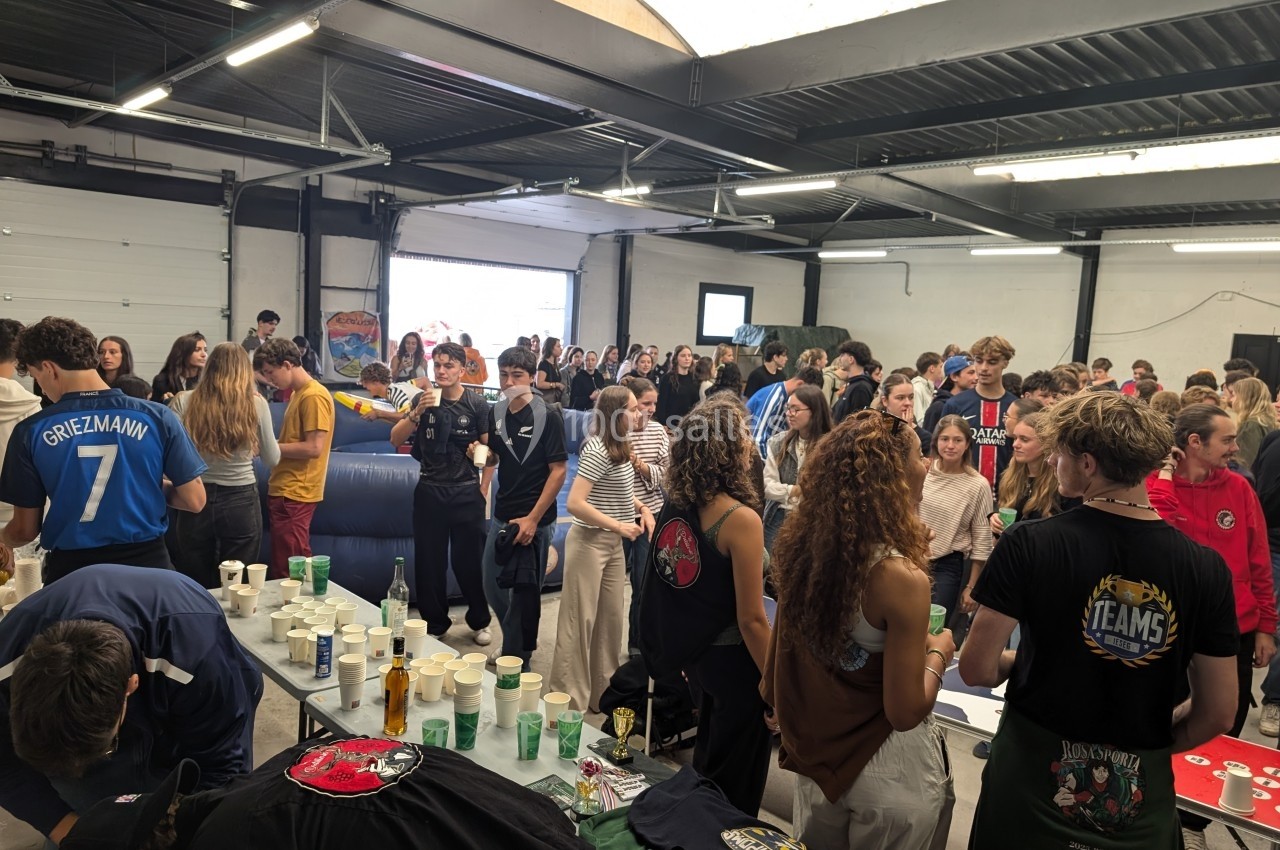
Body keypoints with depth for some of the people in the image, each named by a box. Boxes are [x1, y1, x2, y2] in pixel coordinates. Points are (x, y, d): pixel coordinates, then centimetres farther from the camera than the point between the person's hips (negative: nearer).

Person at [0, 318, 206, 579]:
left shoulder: (31, 432, -7)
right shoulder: (157, 417, -9)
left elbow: (25, 530, 1)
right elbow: (195, 501, -6)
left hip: (71, 569, 0)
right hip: (146, 563, 0)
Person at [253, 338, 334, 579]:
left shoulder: (314, 396, -14)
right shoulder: (299, 393, 17)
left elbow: (313, 448, -20)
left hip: (295, 494, -9)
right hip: (286, 490, 9)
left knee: (288, 571, -4)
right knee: (295, 568, 13)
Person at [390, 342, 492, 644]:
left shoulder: (477, 404, -4)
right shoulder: (424, 398, 1)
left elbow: (490, 448, 5)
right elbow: (395, 439, -6)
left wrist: (480, 450, -16)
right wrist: (418, 412, -20)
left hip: (466, 492, -2)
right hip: (429, 491, 2)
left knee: (468, 561, 4)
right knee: (429, 562, 8)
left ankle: (479, 622, 24)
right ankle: (434, 624, 24)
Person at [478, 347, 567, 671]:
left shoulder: (549, 415, -11)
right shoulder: (496, 412, 5)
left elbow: (558, 471, -13)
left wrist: (533, 519, -16)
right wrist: (482, 453, -2)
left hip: (534, 519, -6)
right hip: (501, 513, 6)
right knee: (493, 587, 15)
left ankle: (517, 659, 24)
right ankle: (515, 641, 38)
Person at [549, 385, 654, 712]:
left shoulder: (620, 447, 7)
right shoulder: (598, 450, -20)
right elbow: (575, 504, -26)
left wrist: (642, 507, 5)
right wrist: (619, 526, -22)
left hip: (613, 544, 9)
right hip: (590, 543, -9)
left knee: (611, 618, 15)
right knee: (580, 621, 1)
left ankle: (603, 693, 30)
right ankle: (569, 702, 14)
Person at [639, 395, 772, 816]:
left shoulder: (676, 504, -4)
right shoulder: (741, 519, -25)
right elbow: (751, 619, -23)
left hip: (694, 651, 7)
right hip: (733, 658, -7)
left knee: (706, 762, 29)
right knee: (735, 786, 15)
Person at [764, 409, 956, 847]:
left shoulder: (799, 547, -9)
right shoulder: (902, 578, -28)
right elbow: (905, 713, -21)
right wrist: (938, 653, -5)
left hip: (816, 757, 5)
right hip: (890, 775, -5)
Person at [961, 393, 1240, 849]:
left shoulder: (1030, 543, -19)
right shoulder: (1206, 568, -10)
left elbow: (977, 670, -16)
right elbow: (1218, 712, -3)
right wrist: (1148, 743, 14)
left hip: (1030, 783, -2)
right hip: (1141, 799, 3)